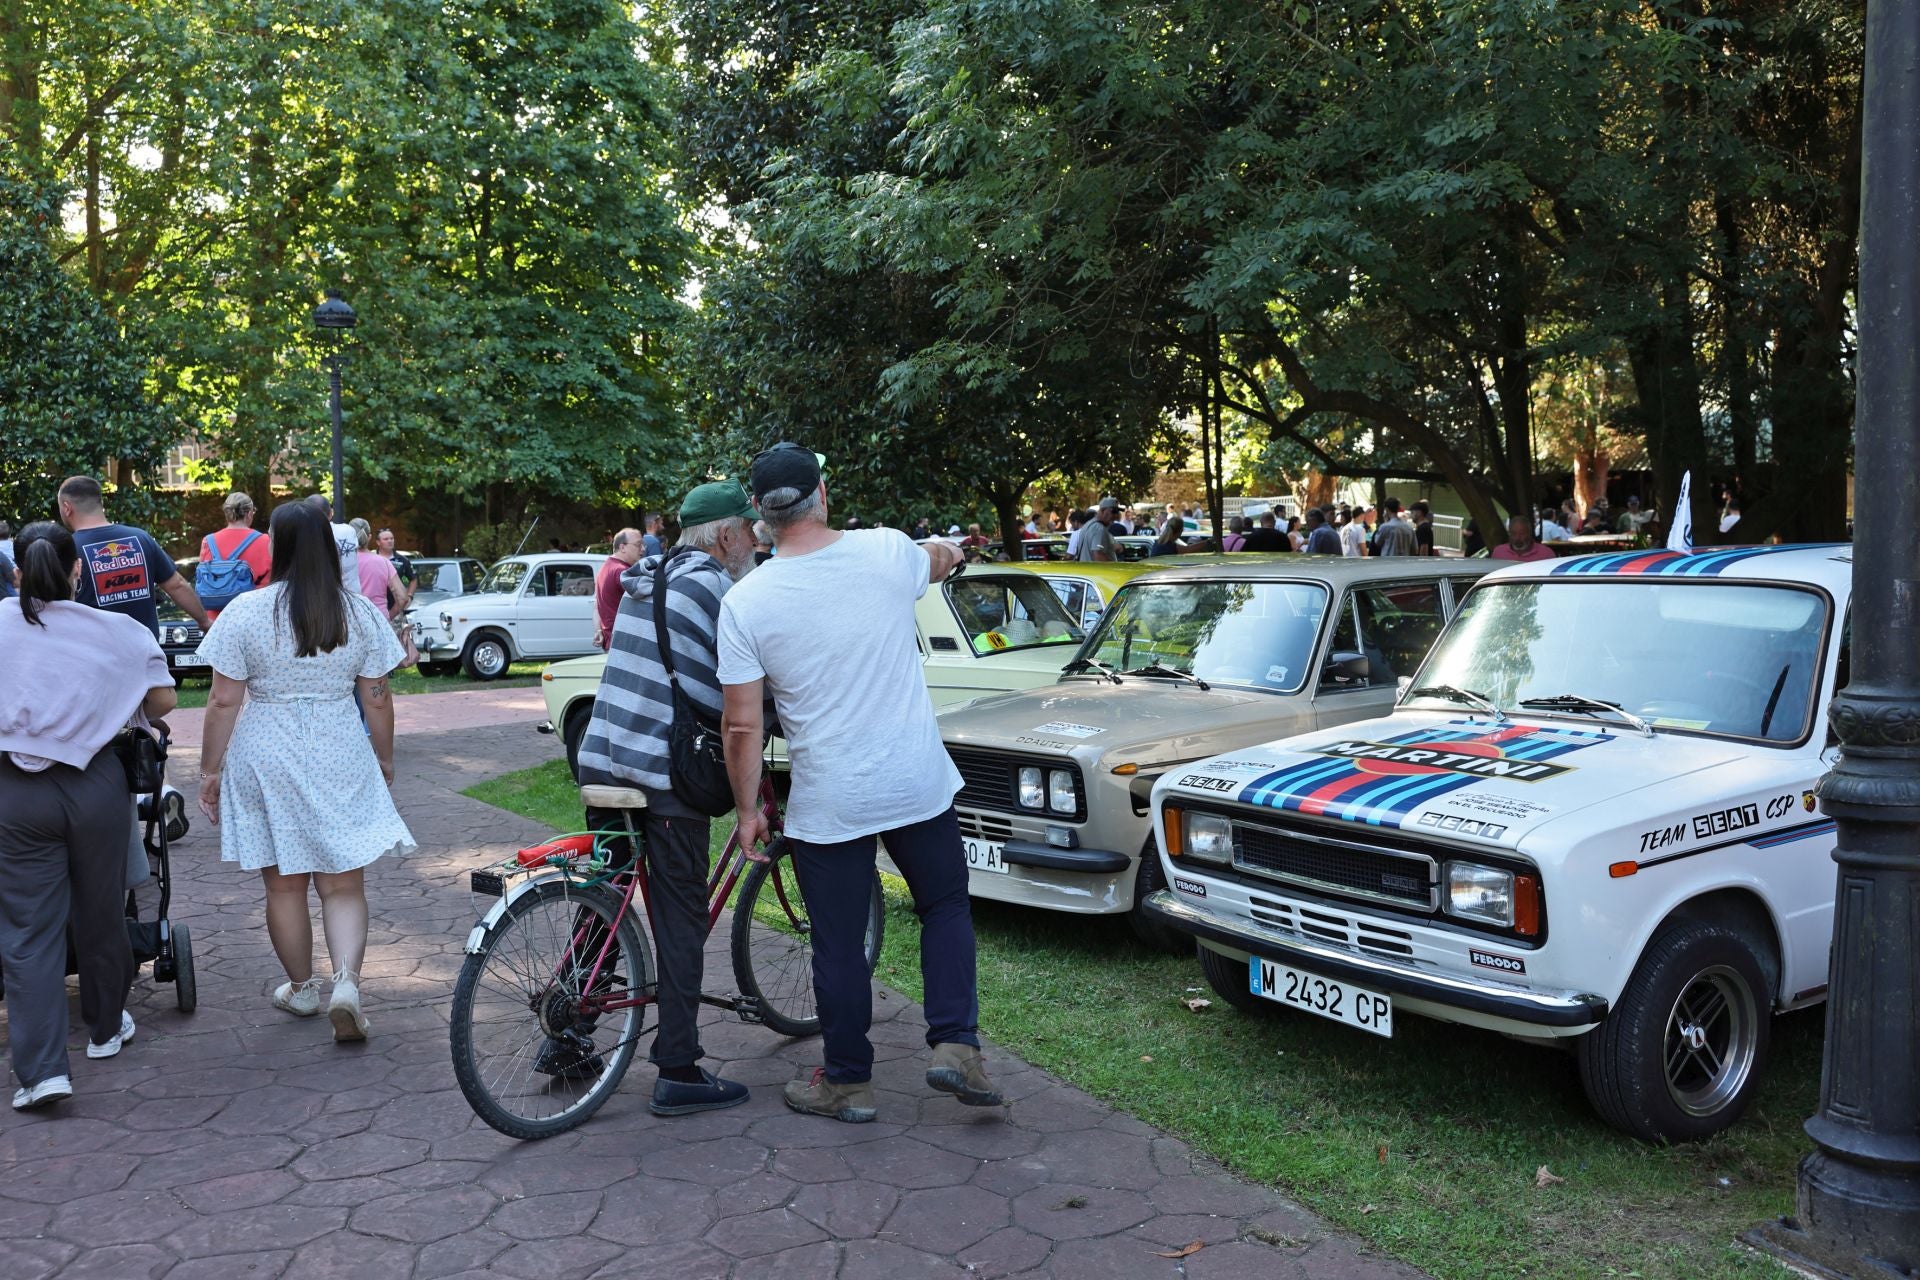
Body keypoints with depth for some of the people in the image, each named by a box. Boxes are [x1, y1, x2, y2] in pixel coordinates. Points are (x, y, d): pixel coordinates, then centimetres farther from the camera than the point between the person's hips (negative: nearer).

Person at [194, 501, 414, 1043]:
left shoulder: (246, 612, -8)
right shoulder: (361, 612, -3)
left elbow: (223, 702, -7)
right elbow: (377, 698, 1)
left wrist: (210, 772, 2)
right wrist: (384, 759, 14)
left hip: (266, 762, -1)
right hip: (340, 760, 1)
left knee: (284, 884, 14)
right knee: (344, 884, 7)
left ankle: (301, 988, 27)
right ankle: (347, 981, -11)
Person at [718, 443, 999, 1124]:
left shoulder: (745, 602, -10)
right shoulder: (886, 552, -6)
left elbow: (742, 725, -9)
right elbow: (943, 556, 19)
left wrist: (747, 810, 3)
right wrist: (946, 549, 43)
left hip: (826, 804, -1)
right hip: (919, 785, 2)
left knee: (839, 945, 12)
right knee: (946, 907, 21)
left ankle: (848, 1081, 25)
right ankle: (956, 1044, 12)